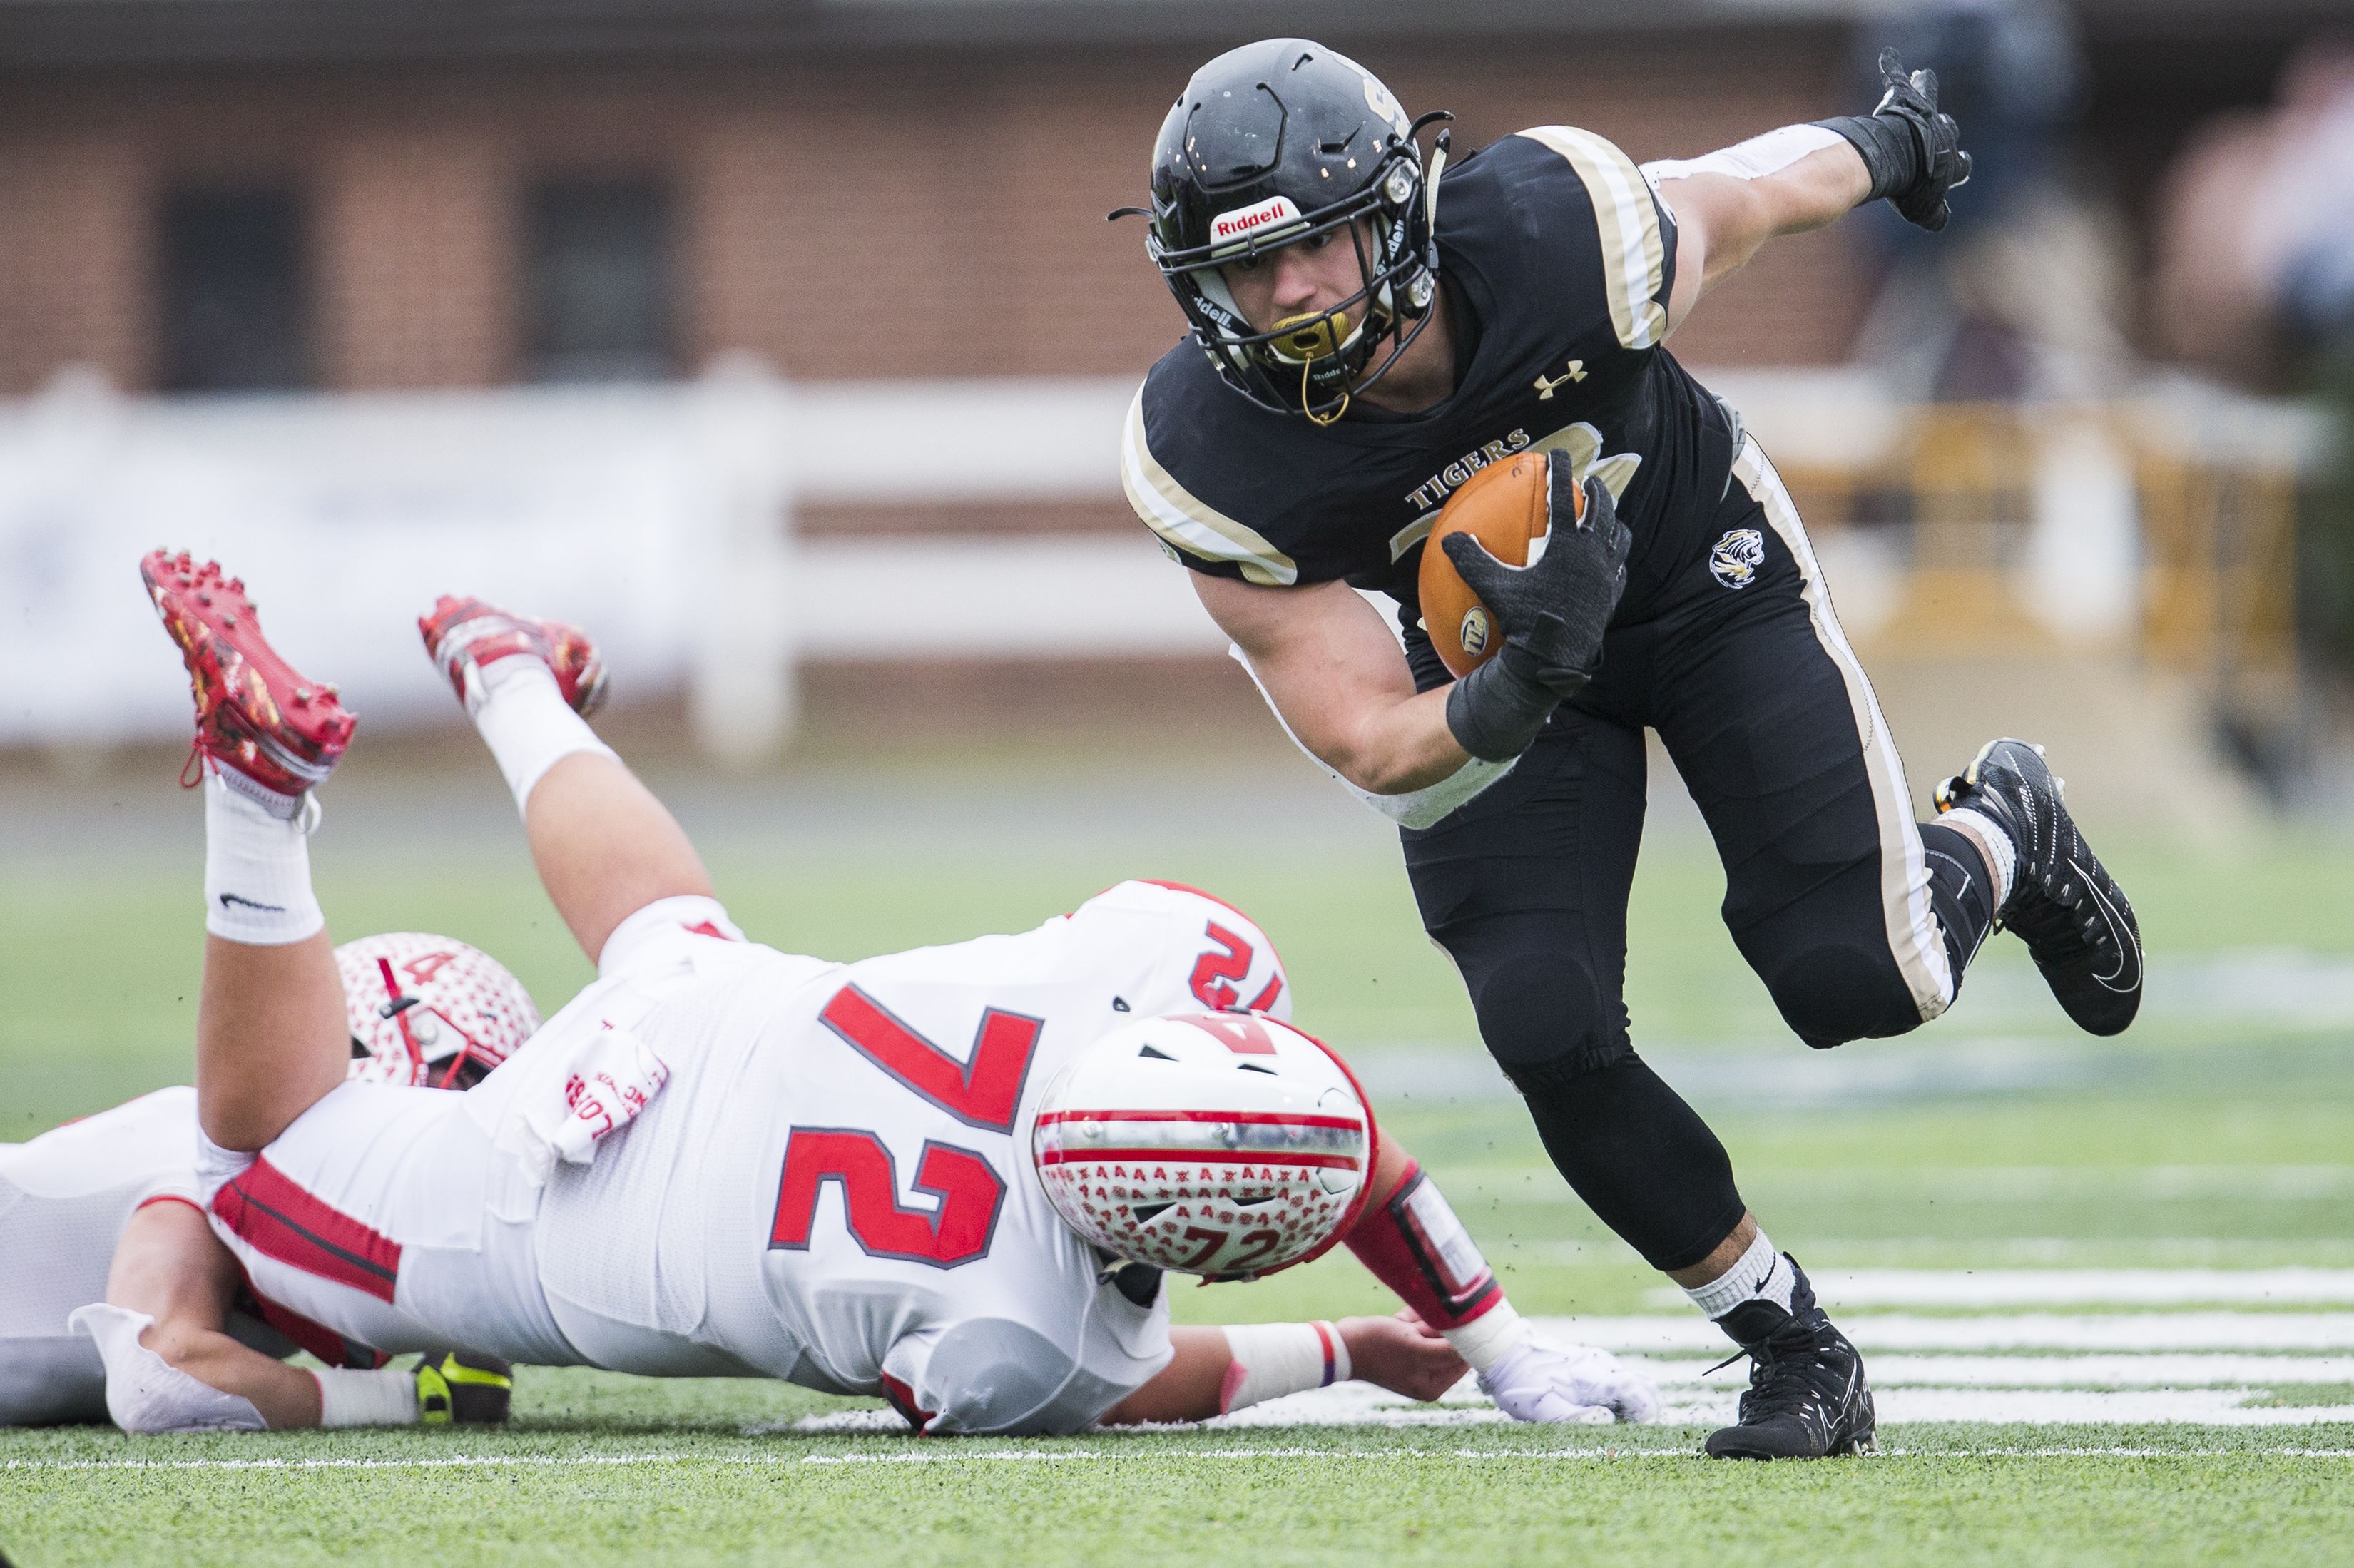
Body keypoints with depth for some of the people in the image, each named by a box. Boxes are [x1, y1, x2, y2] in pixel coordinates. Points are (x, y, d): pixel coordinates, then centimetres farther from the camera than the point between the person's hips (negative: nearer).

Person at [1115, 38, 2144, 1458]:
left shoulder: (1561, 238, -35)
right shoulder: (1211, 463, -31)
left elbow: (1753, 194, -10)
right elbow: (1371, 745, -26)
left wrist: (1889, 142, 12)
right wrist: (1518, 691, -48)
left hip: (1709, 567, -1)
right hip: (1494, 651, 1)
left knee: (1857, 980, -10)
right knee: (1549, 1030, -14)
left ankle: (2003, 834, 27)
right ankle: (1792, 1344, 8)